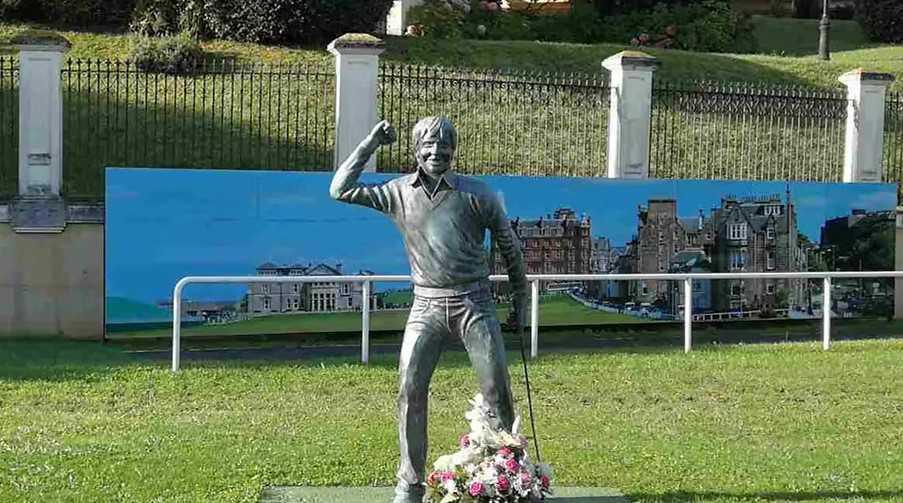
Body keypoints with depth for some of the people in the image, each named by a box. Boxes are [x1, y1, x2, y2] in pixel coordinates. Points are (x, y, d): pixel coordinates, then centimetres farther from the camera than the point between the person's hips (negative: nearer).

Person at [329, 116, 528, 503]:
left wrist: (520, 297, 11)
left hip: (473, 302, -1)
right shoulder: (399, 192, 3)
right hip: (426, 305, 1)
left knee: (497, 391, -3)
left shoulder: (476, 193, -2)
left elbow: (509, 244, 7)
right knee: (410, 390, -7)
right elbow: (341, 190, 0)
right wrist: (371, 143, -2)